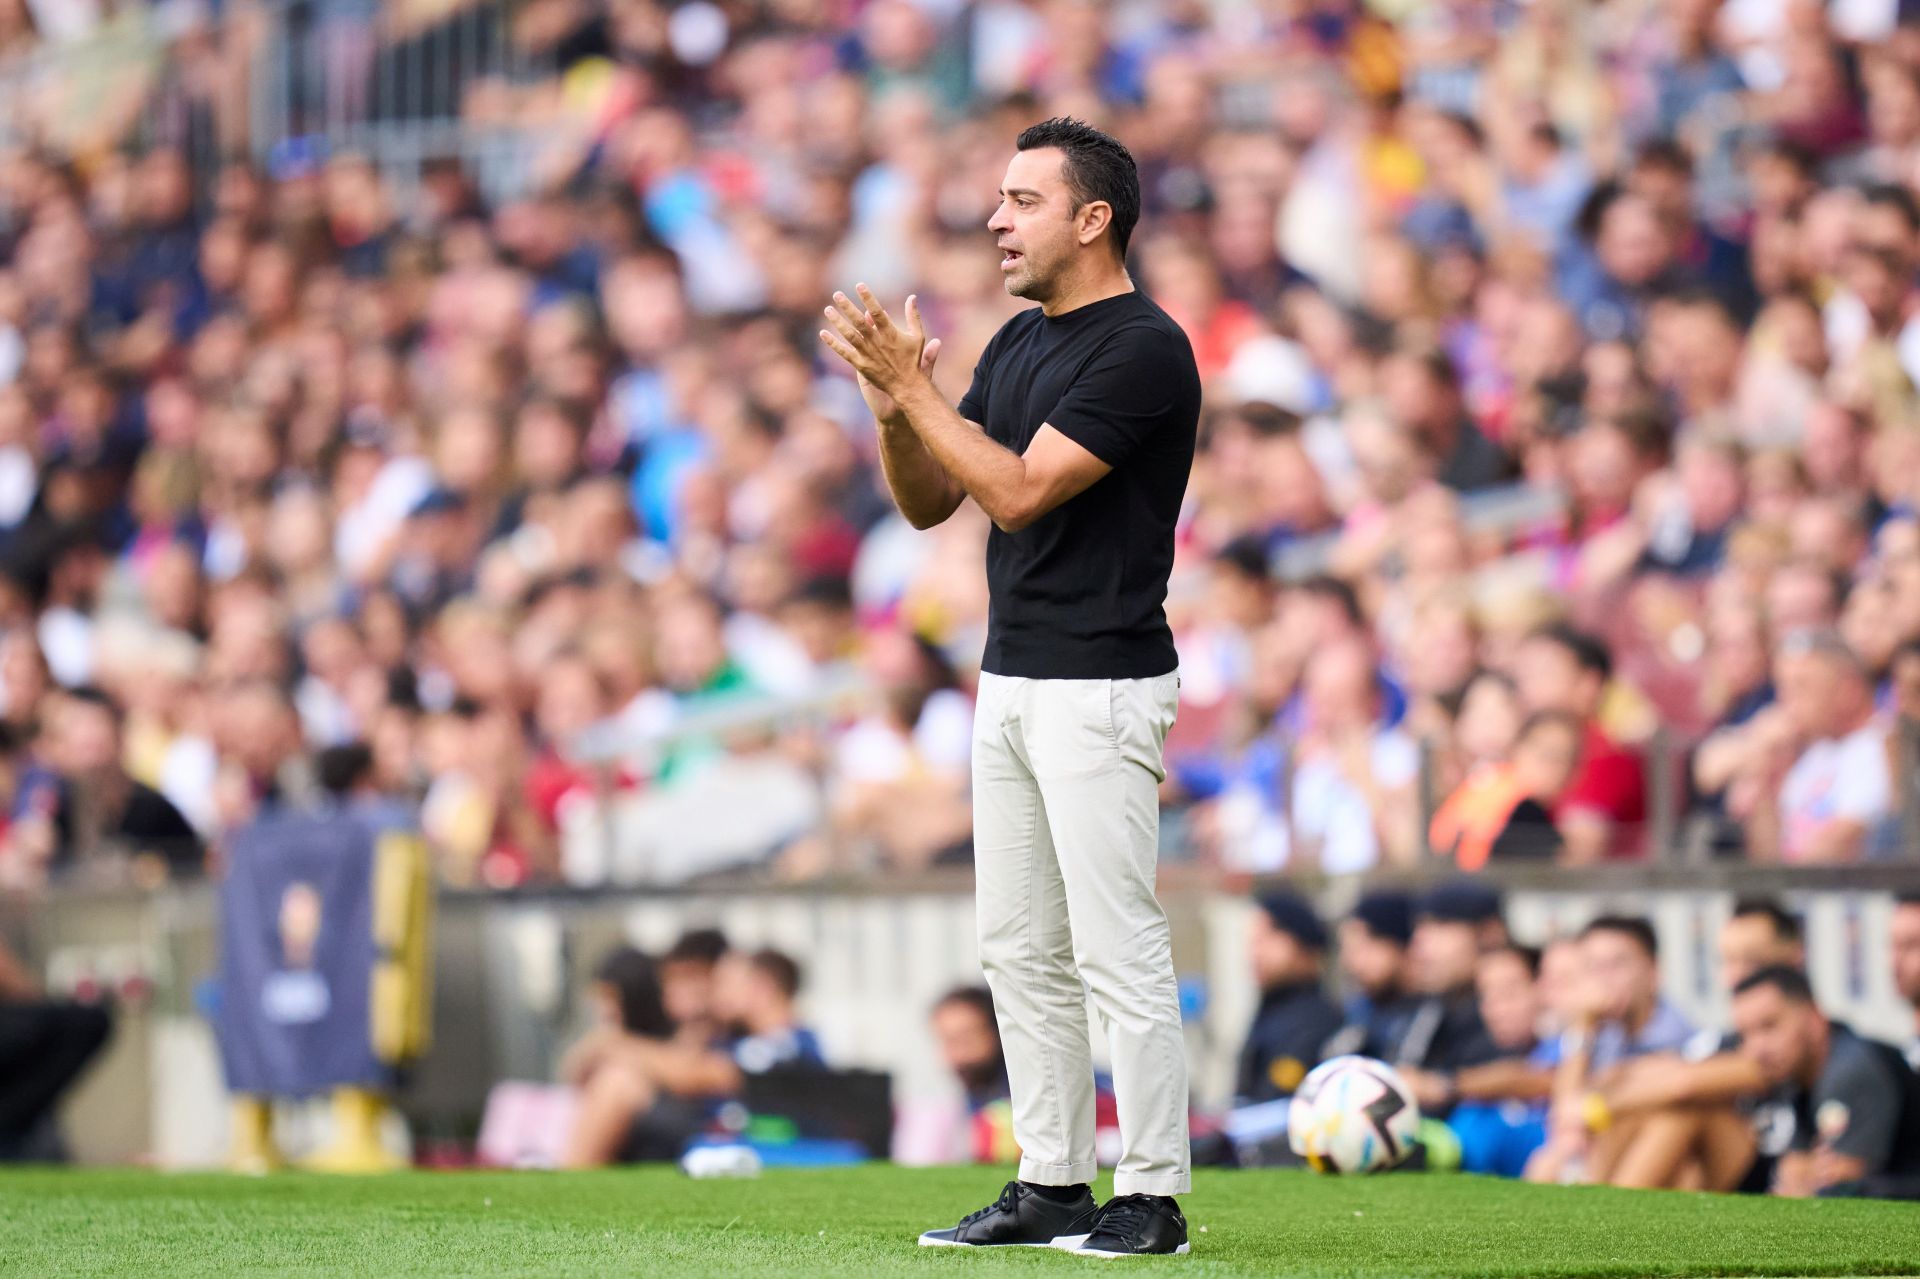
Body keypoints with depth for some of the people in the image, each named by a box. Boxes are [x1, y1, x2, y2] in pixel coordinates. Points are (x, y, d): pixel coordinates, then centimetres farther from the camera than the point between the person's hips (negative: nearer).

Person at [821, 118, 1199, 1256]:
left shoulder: (1144, 350, -14)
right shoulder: (1019, 345, 15)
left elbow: (1019, 490, -20)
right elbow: (930, 502, 14)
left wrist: (913, 386, -16)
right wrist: (893, 404, -5)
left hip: (1100, 688, -9)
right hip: (1012, 682, 9)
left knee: (1119, 949, -8)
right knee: (1020, 950, 11)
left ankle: (1154, 1196, -3)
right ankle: (1052, 1185, 17)